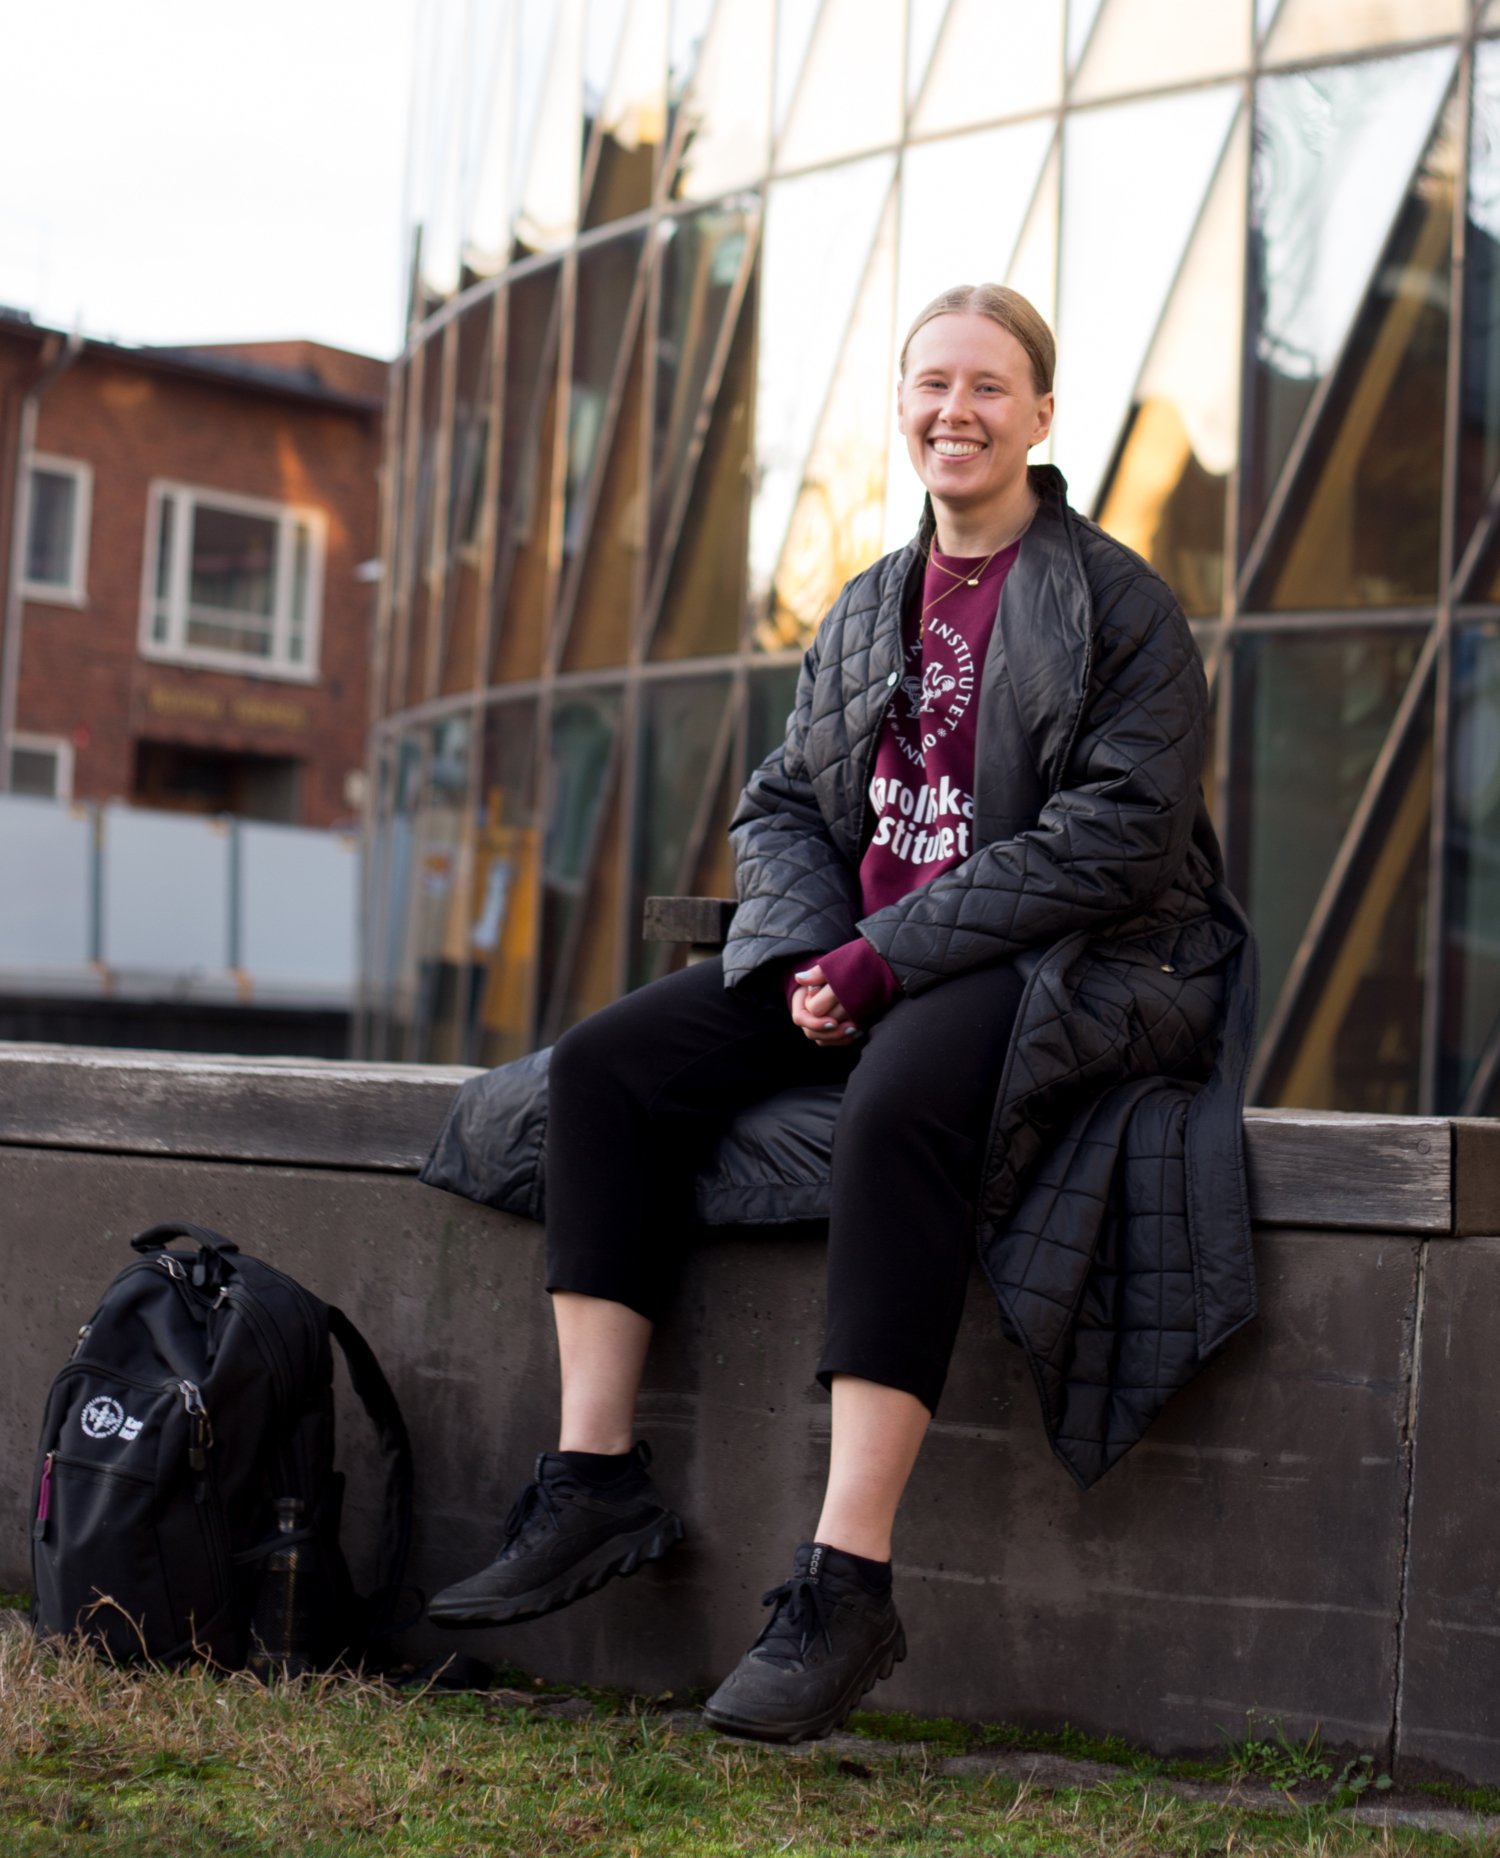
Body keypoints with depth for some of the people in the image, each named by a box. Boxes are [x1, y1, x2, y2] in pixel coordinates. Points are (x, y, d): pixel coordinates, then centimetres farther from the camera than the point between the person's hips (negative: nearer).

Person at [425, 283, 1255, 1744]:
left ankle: (844, 1583, -37)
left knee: (898, 1103, -38)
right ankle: (595, 1481, -10)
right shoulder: (867, 610, 17)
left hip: (1071, 965, -7)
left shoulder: (1119, 602, -3)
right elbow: (777, 803, 17)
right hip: (859, 959, 7)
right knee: (607, 1061, -11)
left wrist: (891, 956, -19)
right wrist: (814, 952, -6)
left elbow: (1120, 831, -14)